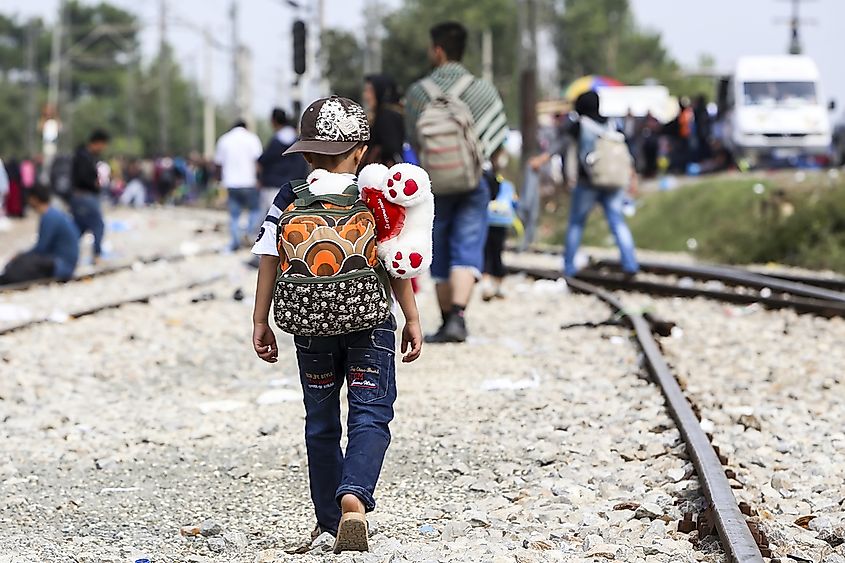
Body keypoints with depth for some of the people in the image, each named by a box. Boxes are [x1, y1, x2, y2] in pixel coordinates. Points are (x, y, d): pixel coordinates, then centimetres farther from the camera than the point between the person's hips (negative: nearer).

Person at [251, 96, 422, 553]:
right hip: (370, 324, -2)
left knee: (321, 422, 14)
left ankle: (329, 519, 17)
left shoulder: (289, 201, 1)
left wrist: (260, 322, 7)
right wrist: (412, 319, 6)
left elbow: (270, 263, 0)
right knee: (370, 416, -2)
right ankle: (353, 495, -27)